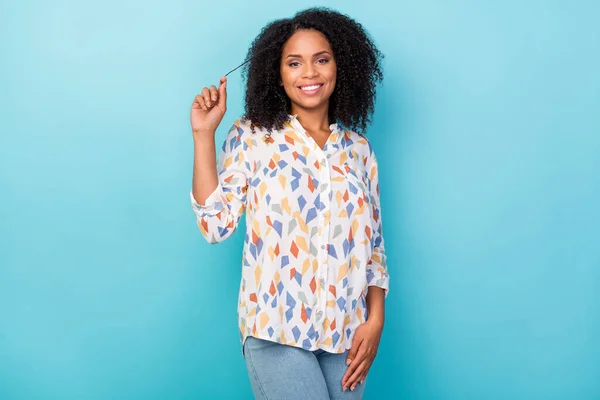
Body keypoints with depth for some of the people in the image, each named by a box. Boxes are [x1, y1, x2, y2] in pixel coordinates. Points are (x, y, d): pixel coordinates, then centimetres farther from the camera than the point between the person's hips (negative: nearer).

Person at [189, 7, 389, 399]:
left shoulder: (358, 149, 8)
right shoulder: (252, 137, 1)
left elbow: (374, 244, 10)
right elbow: (216, 224, -6)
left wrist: (375, 321, -1)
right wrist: (204, 135, -9)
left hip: (348, 333, 4)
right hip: (277, 329, -3)